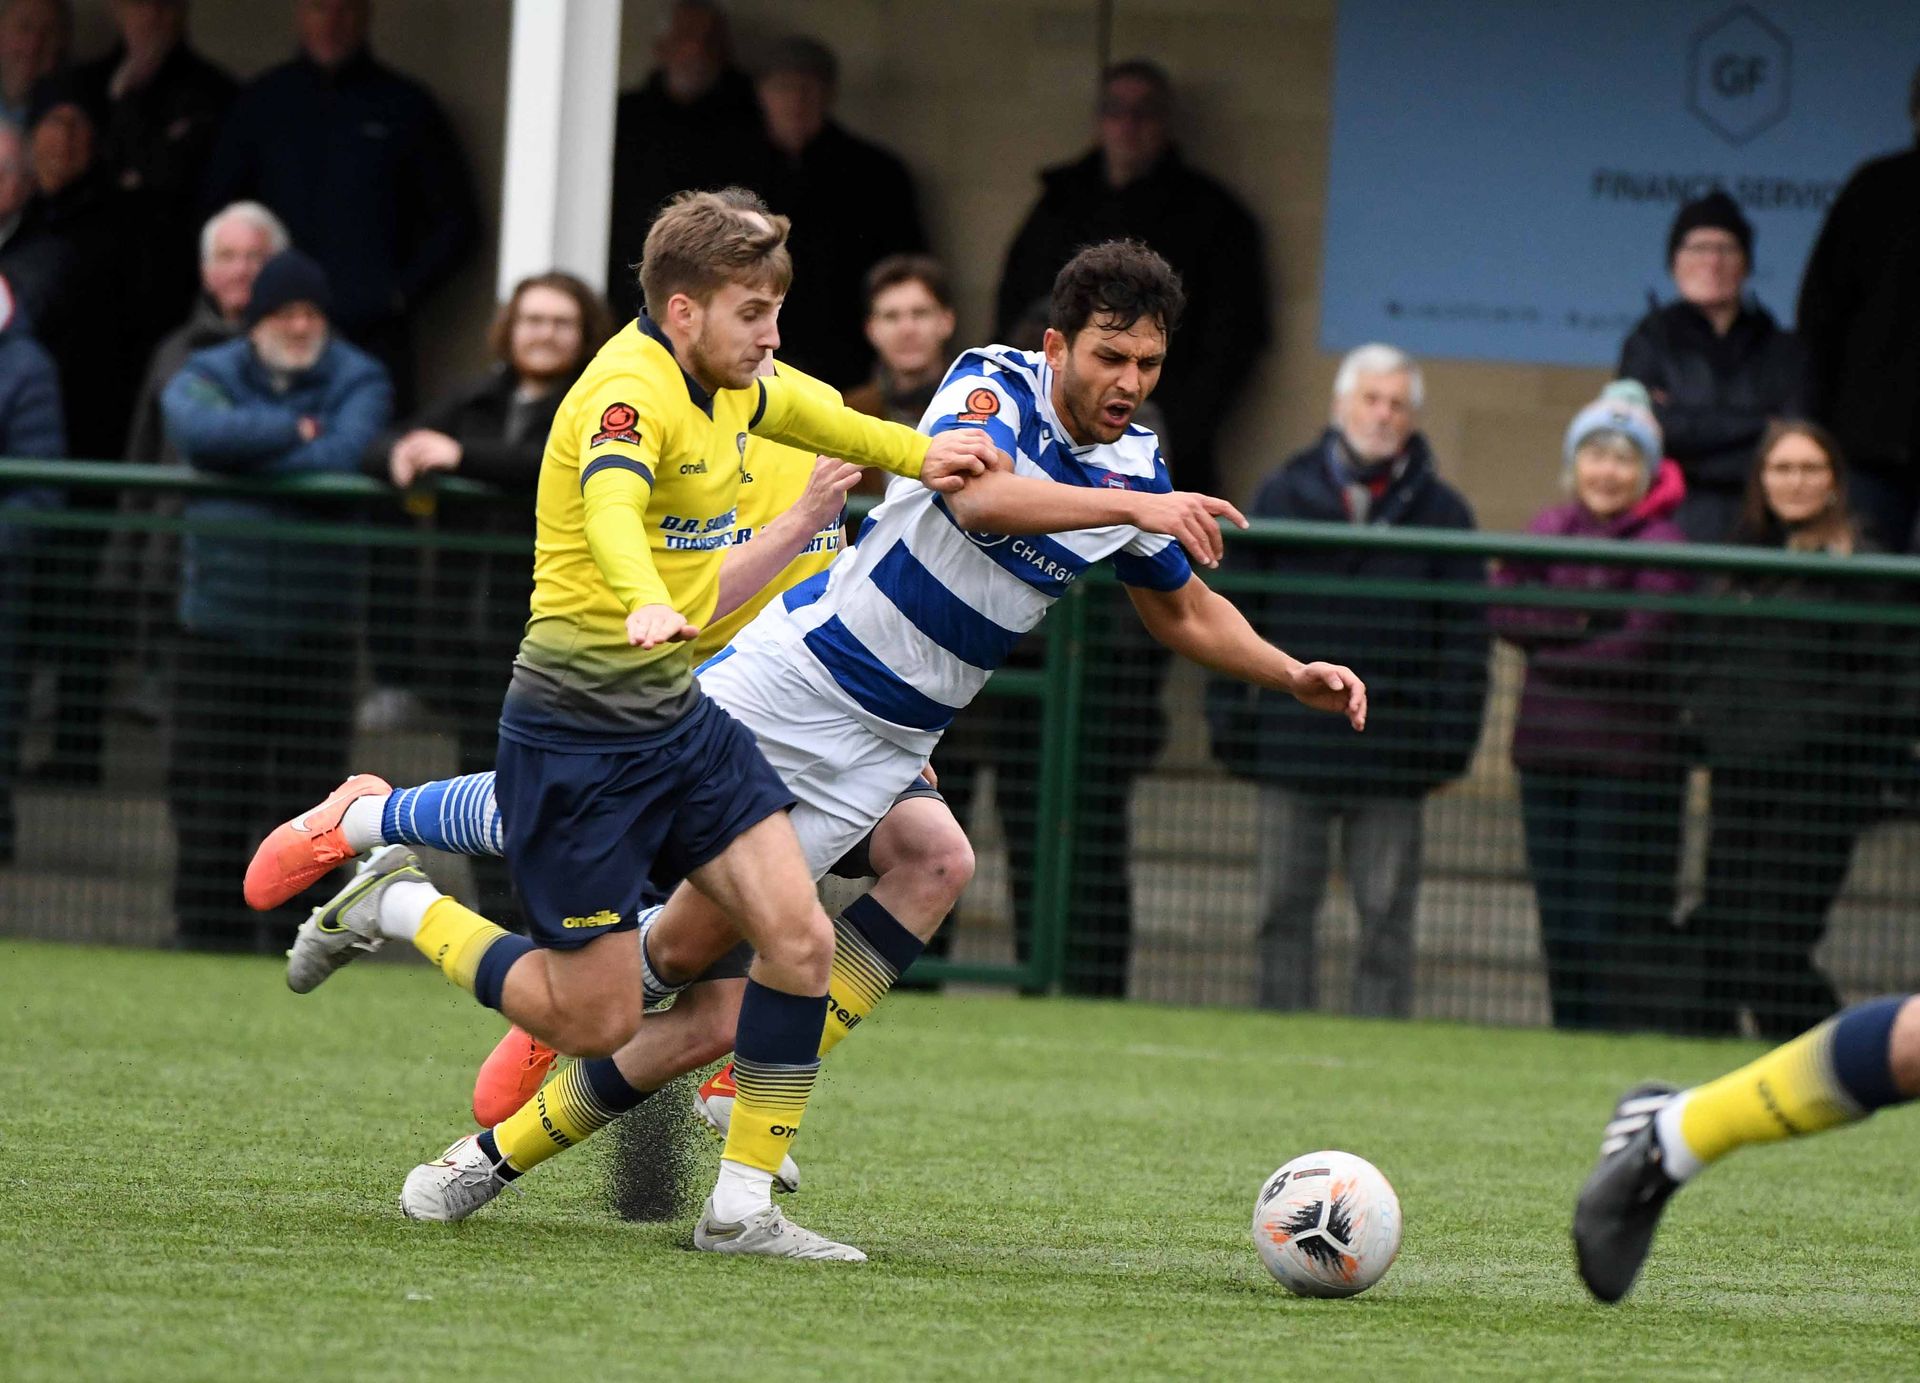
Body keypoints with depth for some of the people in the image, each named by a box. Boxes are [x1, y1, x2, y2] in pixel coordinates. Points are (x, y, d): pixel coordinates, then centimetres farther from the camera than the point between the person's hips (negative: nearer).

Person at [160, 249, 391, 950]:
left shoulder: (358, 382, 5)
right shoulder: (207, 374, 8)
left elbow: (344, 457, -13)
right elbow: (197, 428, -16)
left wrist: (243, 452, -10)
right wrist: (294, 431, -11)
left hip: (315, 627, 0)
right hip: (219, 622, 0)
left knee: (307, 791, 1)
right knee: (208, 788, -1)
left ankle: (297, 938, 7)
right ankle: (207, 928, 6)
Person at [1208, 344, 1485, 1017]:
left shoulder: (1440, 511, 4)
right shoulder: (1283, 495, 6)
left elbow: (1465, 634, 3)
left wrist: (1451, 735, -5)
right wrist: (1229, 717, 2)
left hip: (1392, 752, -1)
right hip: (1291, 745, 1)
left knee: (1386, 916, 1)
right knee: (1285, 909, 5)